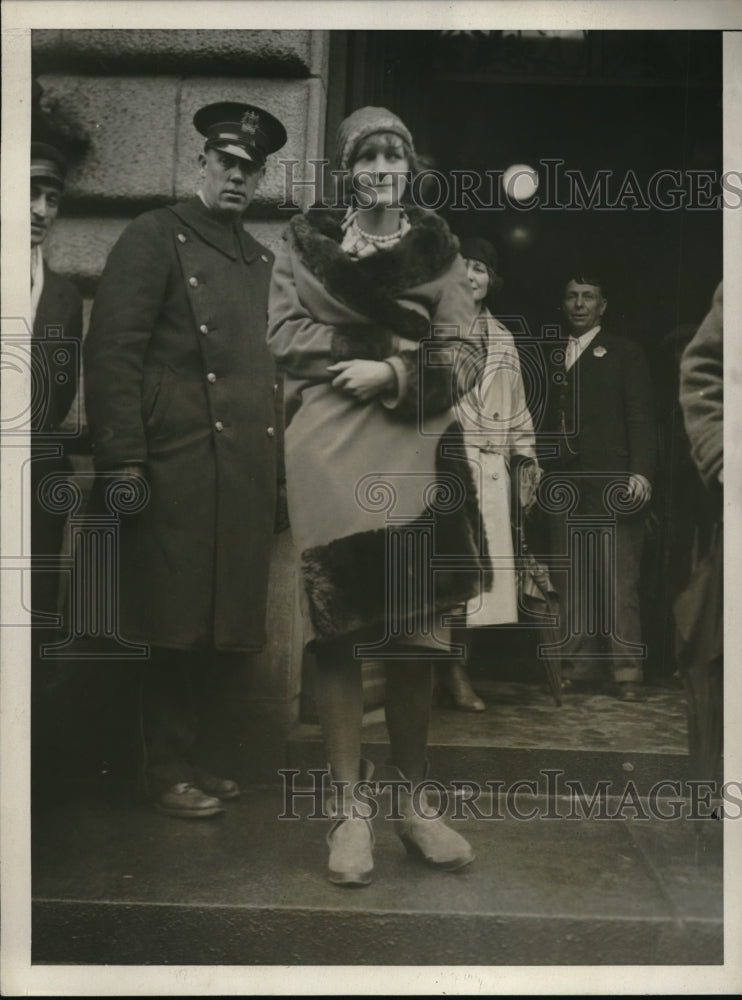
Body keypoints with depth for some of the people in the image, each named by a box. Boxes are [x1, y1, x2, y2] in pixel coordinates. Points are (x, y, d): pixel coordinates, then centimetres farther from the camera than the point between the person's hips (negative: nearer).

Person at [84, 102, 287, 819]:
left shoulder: (261, 259, 22)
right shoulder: (155, 237, 1)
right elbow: (112, 351, -8)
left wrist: (276, 462, 14)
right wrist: (122, 462, -15)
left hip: (247, 474, 7)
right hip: (180, 469, -6)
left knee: (227, 631, 10)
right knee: (181, 630, 0)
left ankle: (190, 756, 27)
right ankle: (170, 772, 17)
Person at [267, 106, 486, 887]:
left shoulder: (439, 250, 12)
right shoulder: (304, 244, 10)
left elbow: (460, 357, 5)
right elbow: (283, 336, 0)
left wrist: (390, 374, -13)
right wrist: (386, 344, -9)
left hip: (415, 451, 1)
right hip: (328, 453, -1)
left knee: (415, 633, 2)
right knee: (337, 630, -1)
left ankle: (412, 801, 18)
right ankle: (348, 809, 10)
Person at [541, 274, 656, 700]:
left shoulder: (625, 353, 8)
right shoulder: (553, 358, 19)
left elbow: (642, 418, 0)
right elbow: (548, 422, 16)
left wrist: (641, 472, -13)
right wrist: (539, 472, 5)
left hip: (612, 484, -4)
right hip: (564, 485, 4)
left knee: (620, 580, -6)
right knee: (571, 580, 2)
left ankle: (627, 670, -1)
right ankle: (579, 664, 9)